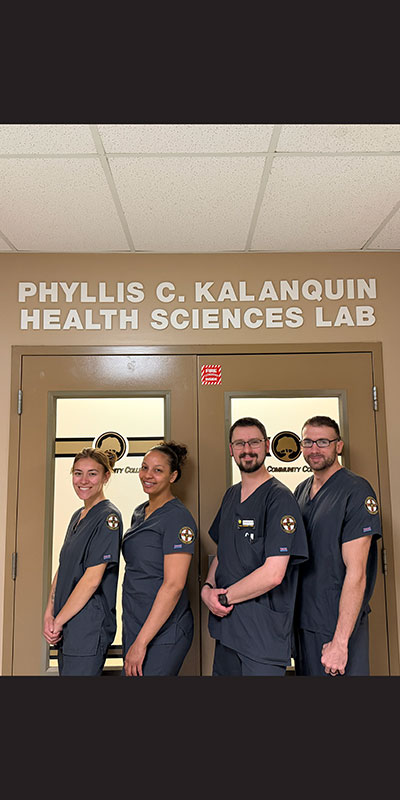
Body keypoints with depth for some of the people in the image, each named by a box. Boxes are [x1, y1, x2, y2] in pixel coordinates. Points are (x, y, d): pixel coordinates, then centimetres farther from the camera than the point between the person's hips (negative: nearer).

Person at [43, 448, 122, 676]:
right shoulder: (78, 516, 13)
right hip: (67, 626, 8)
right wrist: (49, 614, 1)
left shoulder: (109, 517, -13)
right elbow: (63, 569, 13)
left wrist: (58, 621, -11)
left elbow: (92, 579, -17)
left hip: (90, 627, -8)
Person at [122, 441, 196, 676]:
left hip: (163, 633, -8)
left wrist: (141, 642, -21)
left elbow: (174, 584, -20)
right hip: (134, 626, 8)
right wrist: (133, 638, 14)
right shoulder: (139, 513, 11)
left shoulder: (178, 517, -15)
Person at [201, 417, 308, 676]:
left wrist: (223, 598, -11)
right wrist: (207, 588, -2)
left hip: (263, 635, -7)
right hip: (226, 627, 7)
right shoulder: (231, 496, 11)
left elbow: (273, 574, -21)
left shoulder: (280, 497, -14)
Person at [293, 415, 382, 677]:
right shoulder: (301, 491, 8)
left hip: (338, 625, -6)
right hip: (302, 621, 7)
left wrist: (340, 640, -21)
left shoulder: (356, 491, -15)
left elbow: (356, 572, -19)